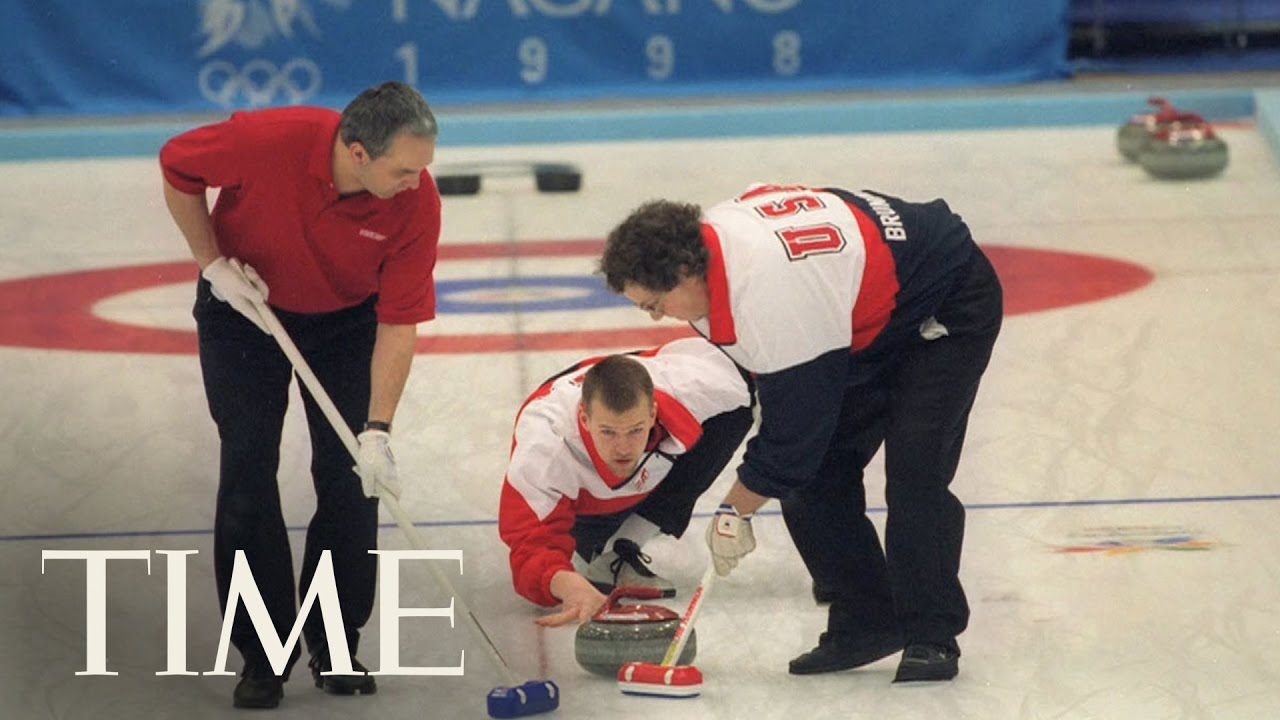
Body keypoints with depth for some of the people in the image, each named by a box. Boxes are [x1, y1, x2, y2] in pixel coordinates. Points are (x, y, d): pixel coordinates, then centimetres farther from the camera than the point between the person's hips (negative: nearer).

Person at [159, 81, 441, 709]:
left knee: (350, 473, -5)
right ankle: (261, 651, 3)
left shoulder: (418, 203, -28)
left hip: (346, 318, 1)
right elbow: (177, 167, -14)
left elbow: (399, 324, -23)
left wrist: (377, 430, -28)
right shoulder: (266, 140, -34)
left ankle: (335, 641, 10)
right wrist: (213, 264, -16)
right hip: (244, 304, -1)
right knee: (248, 469, -6)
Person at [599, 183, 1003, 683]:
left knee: (913, 474, -20)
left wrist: (735, 511, -15)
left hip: (949, 303, -9)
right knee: (814, 473, 1)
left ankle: (932, 637, -9)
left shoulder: (770, 295, -38)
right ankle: (866, 622, 9)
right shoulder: (712, 235, -11)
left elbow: (792, 431, -27)